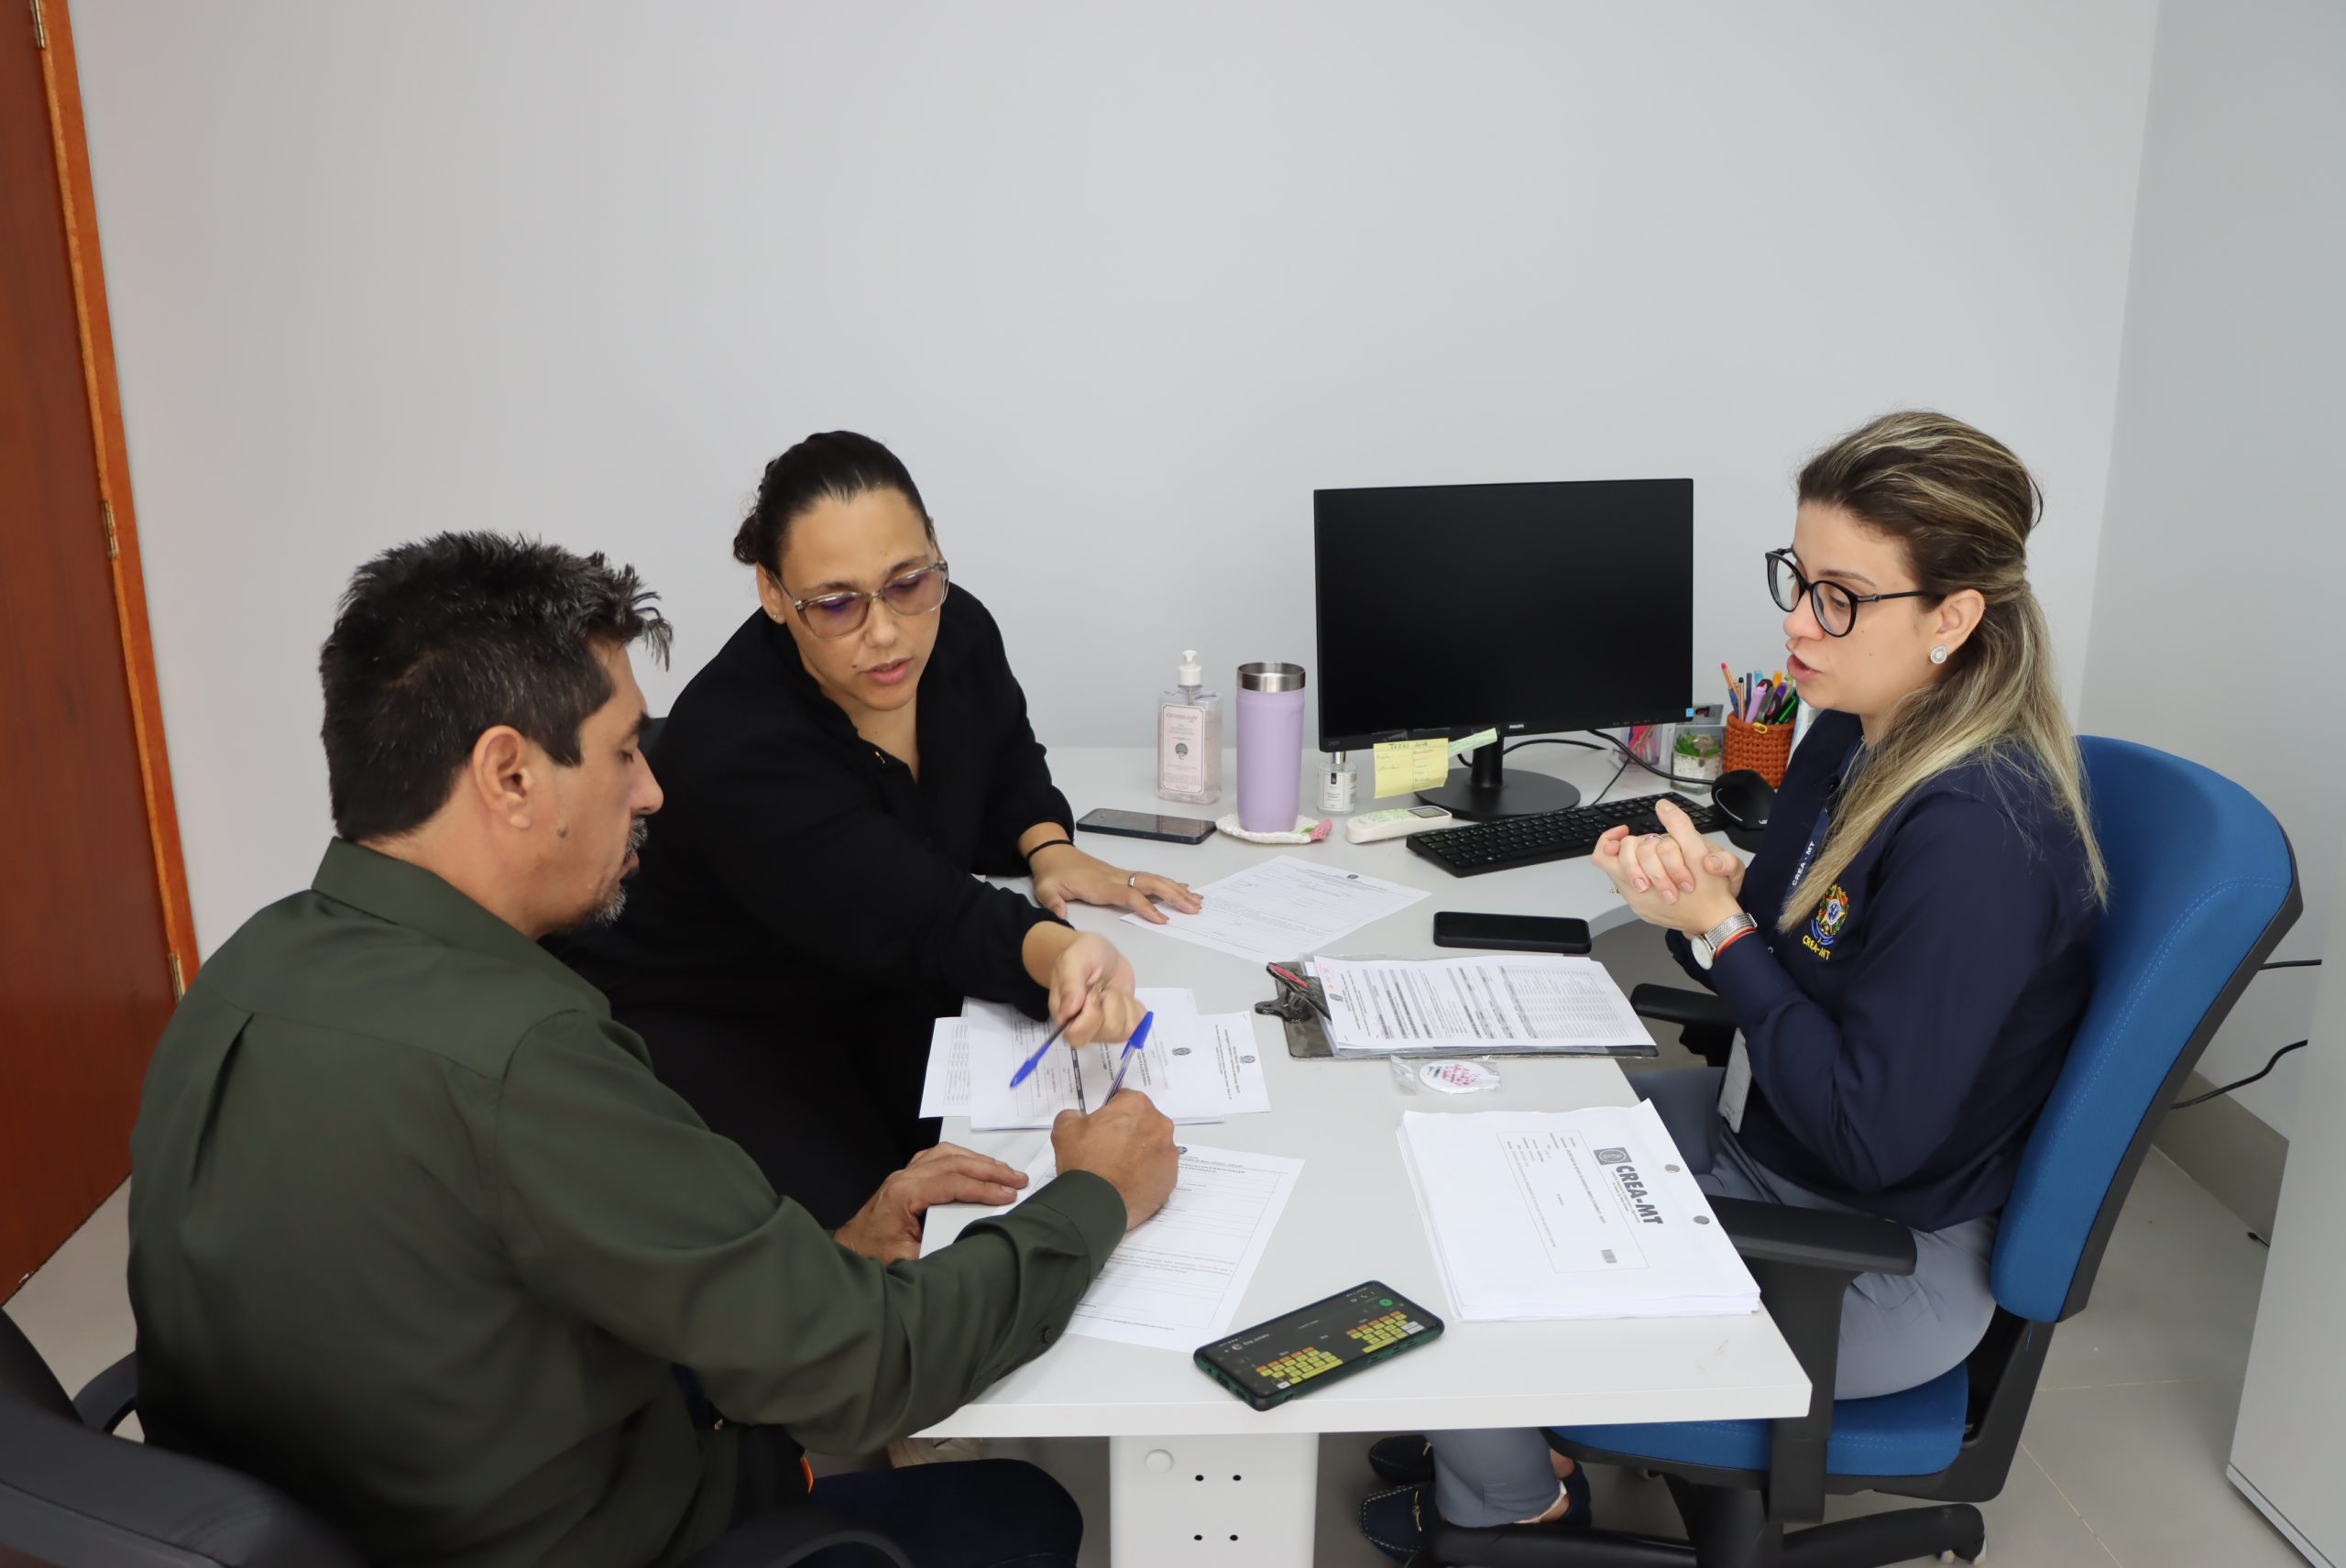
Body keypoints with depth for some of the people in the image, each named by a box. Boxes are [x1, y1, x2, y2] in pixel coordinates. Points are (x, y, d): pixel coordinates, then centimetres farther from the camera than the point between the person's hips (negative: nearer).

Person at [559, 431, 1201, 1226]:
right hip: (713, 1031, -5)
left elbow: (1007, 761, 12)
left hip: (888, 998, 6)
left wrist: (1047, 846, -9)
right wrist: (1055, 951, -57)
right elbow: (926, 920, -37)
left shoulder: (957, 631, -10)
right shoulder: (735, 747, -32)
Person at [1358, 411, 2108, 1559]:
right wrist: (1693, 902, -15)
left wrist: (1719, 927, -25)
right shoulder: (1857, 736, -3)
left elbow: (1875, 1133, -28)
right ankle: (1492, 1429, 34)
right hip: (1755, 1122, 9)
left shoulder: (1975, 831, -31)